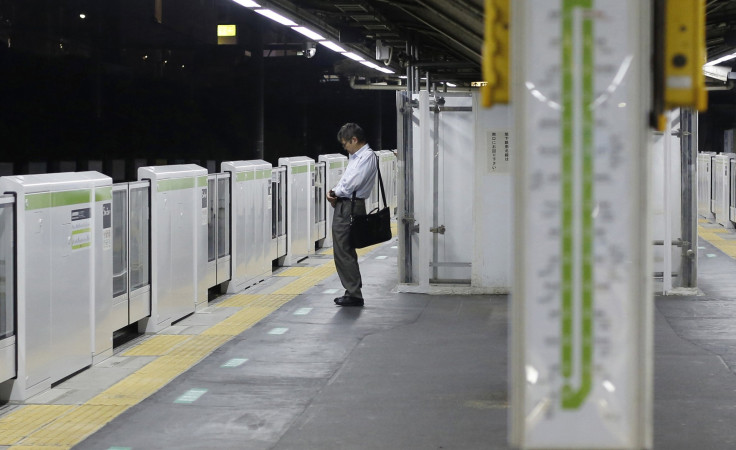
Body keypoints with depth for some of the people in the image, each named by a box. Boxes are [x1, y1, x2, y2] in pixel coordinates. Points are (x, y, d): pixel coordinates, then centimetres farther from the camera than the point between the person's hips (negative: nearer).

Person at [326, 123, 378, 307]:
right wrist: (335, 193, 0)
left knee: (344, 252, -8)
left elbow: (352, 184, -20)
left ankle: (354, 294, -4)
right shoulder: (356, 157, 18)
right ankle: (352, 292, 20)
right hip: (343, 206, 10)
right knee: (343, 252, 14)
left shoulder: (367, 157, -12)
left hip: (350, 207, -10)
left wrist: (336, 192, -4)